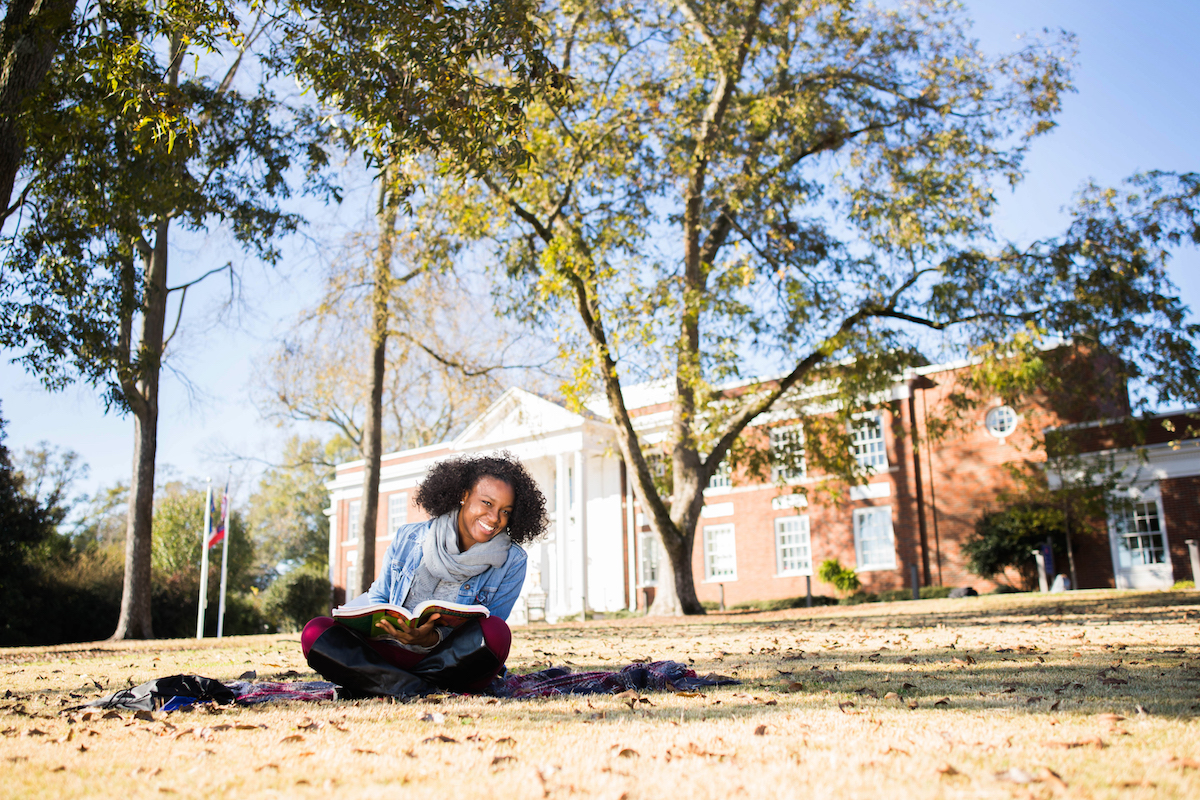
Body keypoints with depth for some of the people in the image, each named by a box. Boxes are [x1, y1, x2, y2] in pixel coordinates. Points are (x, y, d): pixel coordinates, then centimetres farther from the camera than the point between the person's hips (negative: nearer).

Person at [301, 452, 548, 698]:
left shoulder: (512, 563, -4)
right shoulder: (408, 538, 2)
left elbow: (488, 635, -8)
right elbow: (377, 598, 13)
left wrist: (432, 639, -26)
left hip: (456, 662, -1)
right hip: (393, 654, 2)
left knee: (495, 632, -34)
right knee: (315, 631, -19)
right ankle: (426, 691, -27)